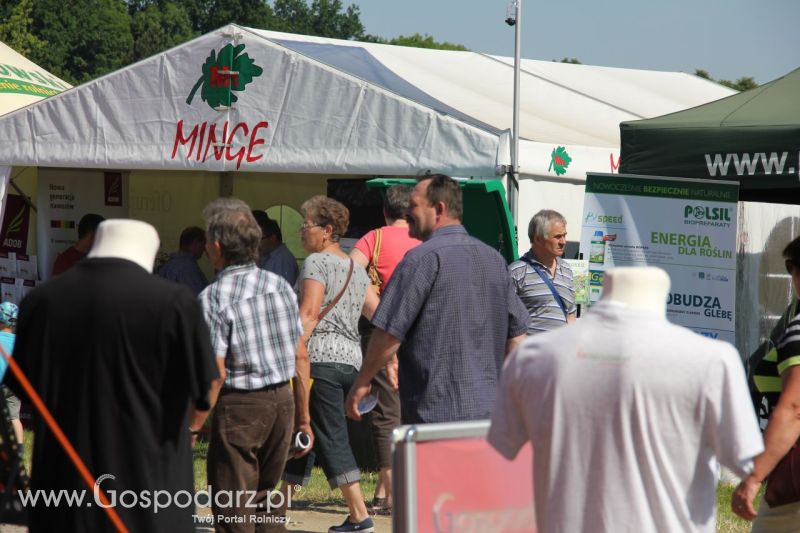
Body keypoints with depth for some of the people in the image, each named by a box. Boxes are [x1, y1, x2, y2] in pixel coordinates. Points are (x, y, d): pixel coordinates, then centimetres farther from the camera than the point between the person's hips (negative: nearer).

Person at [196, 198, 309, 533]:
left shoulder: (214, 298, -12)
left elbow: (215, 374, -17)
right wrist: (303, 416, 15)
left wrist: (193, 427, -10)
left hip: (240, 406, -6)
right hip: (283, 401, 6)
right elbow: (301, 358, 8)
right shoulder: (280, 286, 6)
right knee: (263, 501, 19)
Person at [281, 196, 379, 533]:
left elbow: (309, 313, -16)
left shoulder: (317, 262, -5)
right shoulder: (356, 269, 18)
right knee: (303, 432, 12)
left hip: (321, 357, -8)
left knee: (332, 439, -3)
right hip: (351, 358, 8)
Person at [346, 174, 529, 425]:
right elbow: (517, 332, 16)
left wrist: (361, 383, -3)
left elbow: (389, 332, -13)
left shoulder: (423, 258, -11)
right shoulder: (494, 259, 12)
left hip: (433, 414, -7)